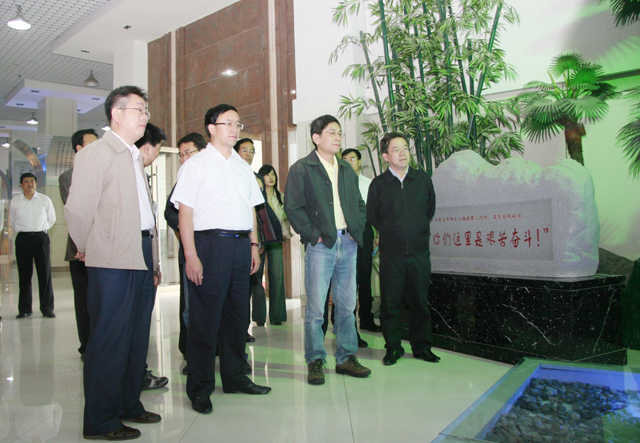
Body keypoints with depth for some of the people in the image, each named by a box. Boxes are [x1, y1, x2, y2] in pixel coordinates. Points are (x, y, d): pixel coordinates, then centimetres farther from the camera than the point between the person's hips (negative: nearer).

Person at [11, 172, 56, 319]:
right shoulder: (15, 201, 8)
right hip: (22, 239, 1)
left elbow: (52, 219, 16)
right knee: (24, 275, 3)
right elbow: (13, 221, 19)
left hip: (41, 237, -1)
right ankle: (25, 309, 11)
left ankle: (47, 308, 4)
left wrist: (42, 230, 10)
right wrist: (20, 231, 9)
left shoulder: (45, 200, 6)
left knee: (45, 274, -2)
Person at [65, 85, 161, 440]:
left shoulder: (134, 157, 20)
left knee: (137, 337, 15)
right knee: (110, 340, -1)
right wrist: (90, 249, -1)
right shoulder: (96, 153, -7)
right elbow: (77, 209, -13)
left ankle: (128, 404, 29)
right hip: (113, 261, -8)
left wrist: (150, 252, 15)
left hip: (141, 257, 8)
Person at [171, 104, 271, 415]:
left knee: (238, 314, 12)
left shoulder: (243, 167, 18)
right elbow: (185, 211, -7)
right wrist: (191, 255, -14)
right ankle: (200, 388, 11)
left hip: (241, 244, 6)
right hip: (209, 242, -6)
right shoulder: (196, 165, 0)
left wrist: (254, 245, 11)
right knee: (205, 316, -2)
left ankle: (235, 377, 26)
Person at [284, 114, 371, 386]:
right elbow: (293, 207, -7)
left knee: (347, 306, 9)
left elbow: (359, 204, 22)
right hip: (321, 245, -5)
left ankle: (346, 358, 21)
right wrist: (313, 235, -11)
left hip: (348, 244, 5)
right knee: (316, 307, -2)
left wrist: (358, 230, 8)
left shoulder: (347, 170, 18)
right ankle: (315, 361, 10)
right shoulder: (301, 169, 0)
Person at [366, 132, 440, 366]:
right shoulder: (378, 184, -1)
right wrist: (390, 233, 9)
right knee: (391, 302, 3)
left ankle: (422, 346, 22)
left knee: (420, 301, 9)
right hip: (391, 253, -2)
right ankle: (393, 347, 17)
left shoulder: (423, 179, 5)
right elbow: (371, 216, 8)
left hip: (419, 252, 2)